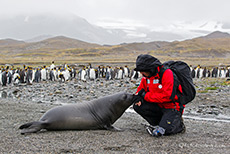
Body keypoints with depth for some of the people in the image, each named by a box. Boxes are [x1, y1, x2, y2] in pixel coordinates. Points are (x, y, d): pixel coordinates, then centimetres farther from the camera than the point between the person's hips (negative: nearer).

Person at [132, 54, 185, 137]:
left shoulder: (167, 74, -20)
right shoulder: (146, 76, 3)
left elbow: (166, 96, -26)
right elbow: (141, 89, 16)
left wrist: (145, 95, -21)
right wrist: (139, 97, -10)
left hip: (172, 107, -7)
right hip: (159, 106, 7)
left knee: (162, 131, -26)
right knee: (138, 106, -13)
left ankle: (178, 124, 6)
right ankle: (158, 124, 0)